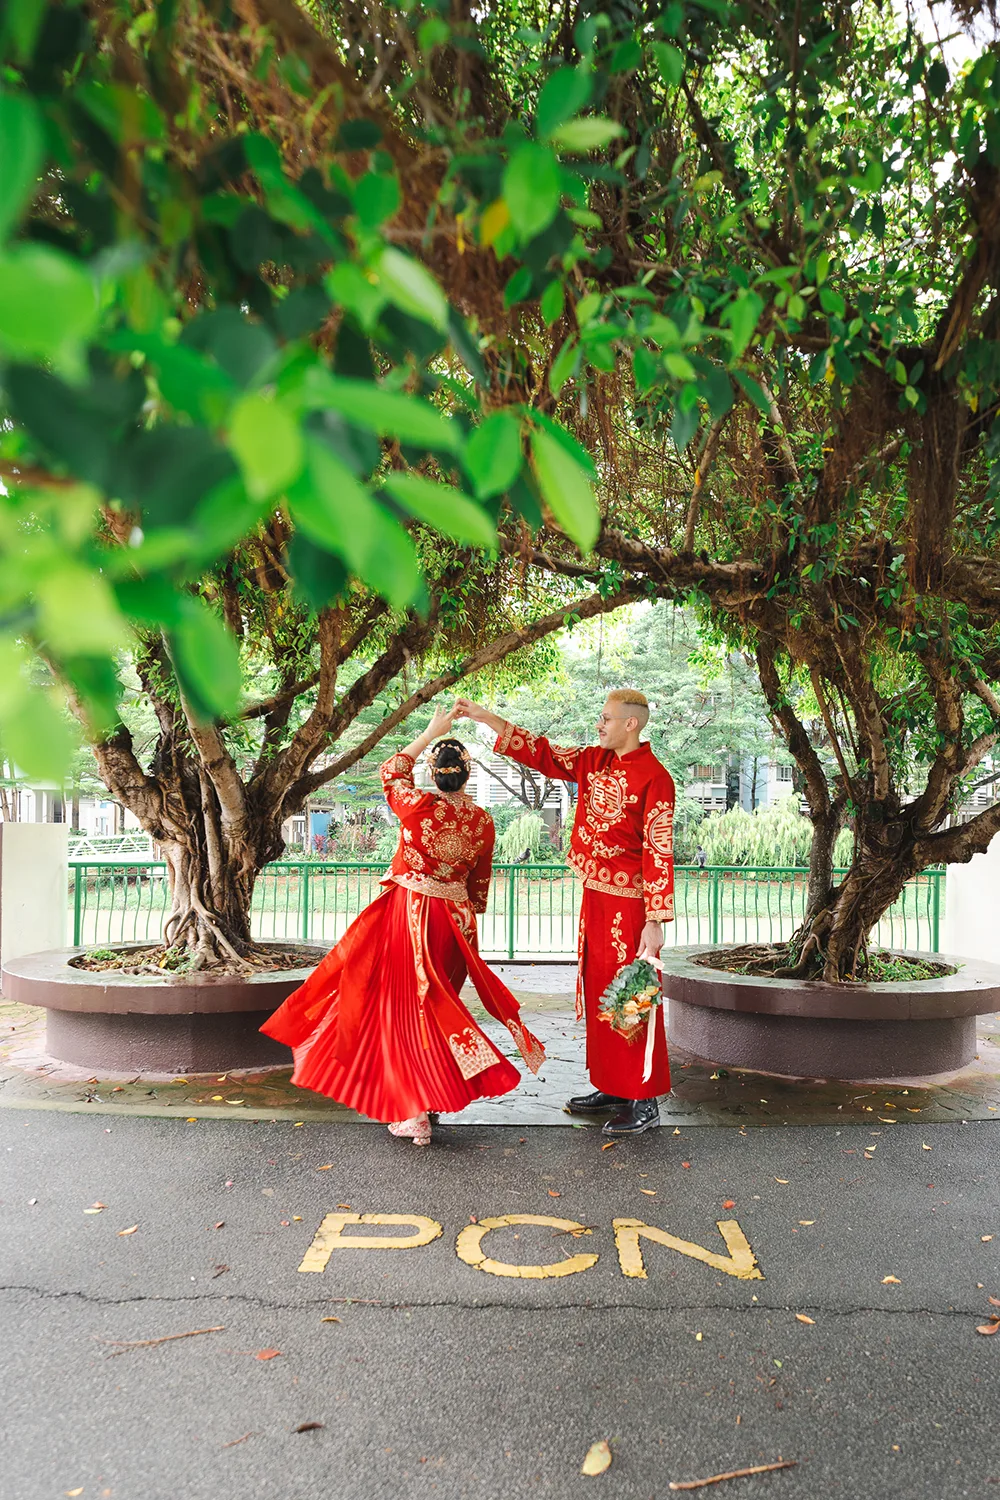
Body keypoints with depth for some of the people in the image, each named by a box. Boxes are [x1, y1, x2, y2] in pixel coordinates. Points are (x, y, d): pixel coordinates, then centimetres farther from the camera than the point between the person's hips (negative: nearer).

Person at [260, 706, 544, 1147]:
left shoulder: (419, 807, -15)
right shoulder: (482, 821, -3)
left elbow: (392, 770, 6)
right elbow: (480, 880, 8)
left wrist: (431, 733, 12)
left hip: (408, 913, -4)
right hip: (456, 918, 4)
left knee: (406, 1008, 4)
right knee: (442, 1005, 17)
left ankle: (414, 1113, 5)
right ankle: (435, 1097, 28)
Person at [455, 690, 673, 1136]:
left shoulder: (653, 777, -15)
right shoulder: (596, 761, 8)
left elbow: (659, 852, -17)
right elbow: (542, 754, 10)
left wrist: (655, 921, -20)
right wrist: (485, 717, 4)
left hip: (629, 904, -8)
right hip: (595, 897, 8)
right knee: (598, 991, 14)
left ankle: (645, 1102, 9)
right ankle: (612, 1088, 27)